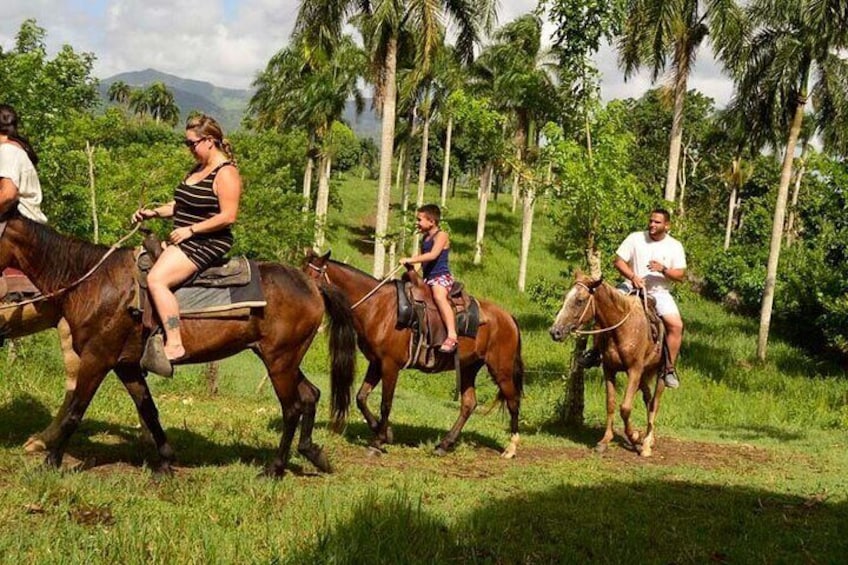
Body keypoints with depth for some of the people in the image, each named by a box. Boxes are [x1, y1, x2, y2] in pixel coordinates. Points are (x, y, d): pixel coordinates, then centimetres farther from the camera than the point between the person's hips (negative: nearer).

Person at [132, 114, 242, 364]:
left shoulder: (226, 173, -14)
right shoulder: (197, 170, 15)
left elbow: (228, 216, -21)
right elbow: (182, 204, 23)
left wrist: (190, 230, -21)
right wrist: (154, 212, 7)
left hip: (207, 243, -11)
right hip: (184, 241, 11)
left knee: (156, 279, -26)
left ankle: (174, 345, -27)